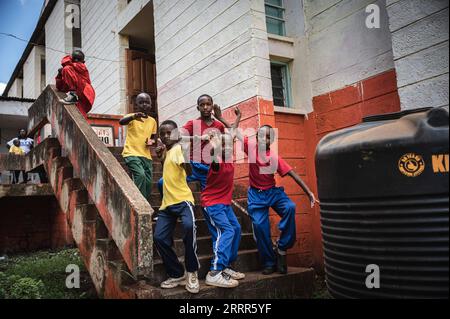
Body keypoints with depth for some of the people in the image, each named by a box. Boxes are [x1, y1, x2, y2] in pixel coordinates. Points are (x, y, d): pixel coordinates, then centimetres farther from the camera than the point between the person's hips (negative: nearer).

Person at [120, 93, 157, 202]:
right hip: (132, 154, -5)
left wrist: (152, 141, -4)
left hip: (146, 156, 5)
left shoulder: (153, 121, 10)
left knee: (148, 182, 4)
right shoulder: (132, 117, -3)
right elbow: (121, 122, -26)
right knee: (140, 175, -25)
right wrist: (133, 116, -46)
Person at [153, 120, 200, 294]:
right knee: (159, 237, -2)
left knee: (189, 226, -33)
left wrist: (186, 157, -45)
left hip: (182, 199, -8)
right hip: (167, 201, 8)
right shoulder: (167, 150, 16)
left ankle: (192, 273, -16)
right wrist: (161, 157, 16)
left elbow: (189, 172, -26)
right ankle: (177, 275, 14)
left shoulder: (179, 148, -8)